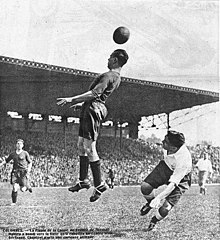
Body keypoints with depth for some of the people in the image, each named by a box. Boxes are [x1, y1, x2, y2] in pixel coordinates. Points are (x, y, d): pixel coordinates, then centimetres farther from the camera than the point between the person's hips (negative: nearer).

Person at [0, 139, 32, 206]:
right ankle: (14, 202, 4)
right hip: (15, 172, 2)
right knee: (14, 188, -10)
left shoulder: (25, 153, 2)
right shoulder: (13, 154, 10)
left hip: (23, 172, -2)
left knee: (22, 189, -3)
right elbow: (6, 160, 20)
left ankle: (27, 186, 32)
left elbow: (30, 162, 6)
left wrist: (28, 170, -8)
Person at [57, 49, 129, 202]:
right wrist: (82, 103, 36)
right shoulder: (117, 77, 18)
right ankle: (83, 181, 20)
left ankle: (99, 185, -6)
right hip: (90, 109, 10)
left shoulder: (109, 75, -14)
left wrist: (71, 99, -21)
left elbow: (94, 94, -23)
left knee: (89, 148, -10)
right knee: (81, 145, 14)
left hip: (93, 109, -10)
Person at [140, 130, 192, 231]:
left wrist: (159, 198, -45)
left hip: (179, 178, -5)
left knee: (163, 211, -15)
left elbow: (173, 184, -39)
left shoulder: (183, 160, -42)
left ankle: (155, 219, 22)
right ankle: (150, 202, 17)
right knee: (145, 187, -18)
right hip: (166, 166, 5)